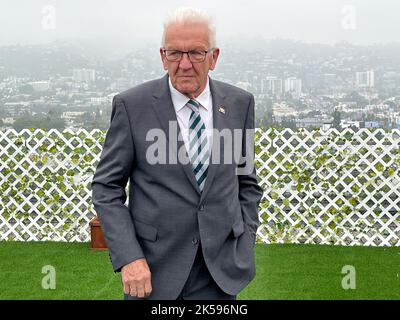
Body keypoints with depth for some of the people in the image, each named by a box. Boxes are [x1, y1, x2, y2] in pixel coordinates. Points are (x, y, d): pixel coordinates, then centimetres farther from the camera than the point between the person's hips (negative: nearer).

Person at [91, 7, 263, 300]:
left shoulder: (240, 103, 1)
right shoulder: (132, 105, -7)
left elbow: (247, 181, 10)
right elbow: (106, 187, -4)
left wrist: (245, 248, 4)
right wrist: (129, 257, -13)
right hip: (154, 269, -2)